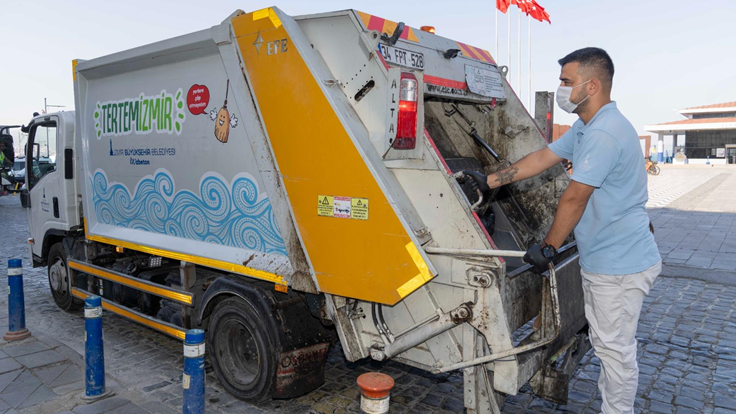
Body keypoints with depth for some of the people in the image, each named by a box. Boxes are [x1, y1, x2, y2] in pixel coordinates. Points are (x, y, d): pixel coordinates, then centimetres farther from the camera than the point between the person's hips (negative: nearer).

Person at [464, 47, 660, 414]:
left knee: (616, 347, 5)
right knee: (605, 341, 22)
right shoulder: (586, 128, 11)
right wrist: (489, 181, 15)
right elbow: (542, 158, 15)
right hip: (602, 259, 11)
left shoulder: (605, 134, -24)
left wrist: (547, 248, -12)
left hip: (620, 266, -11)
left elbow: (574, 199, -22)